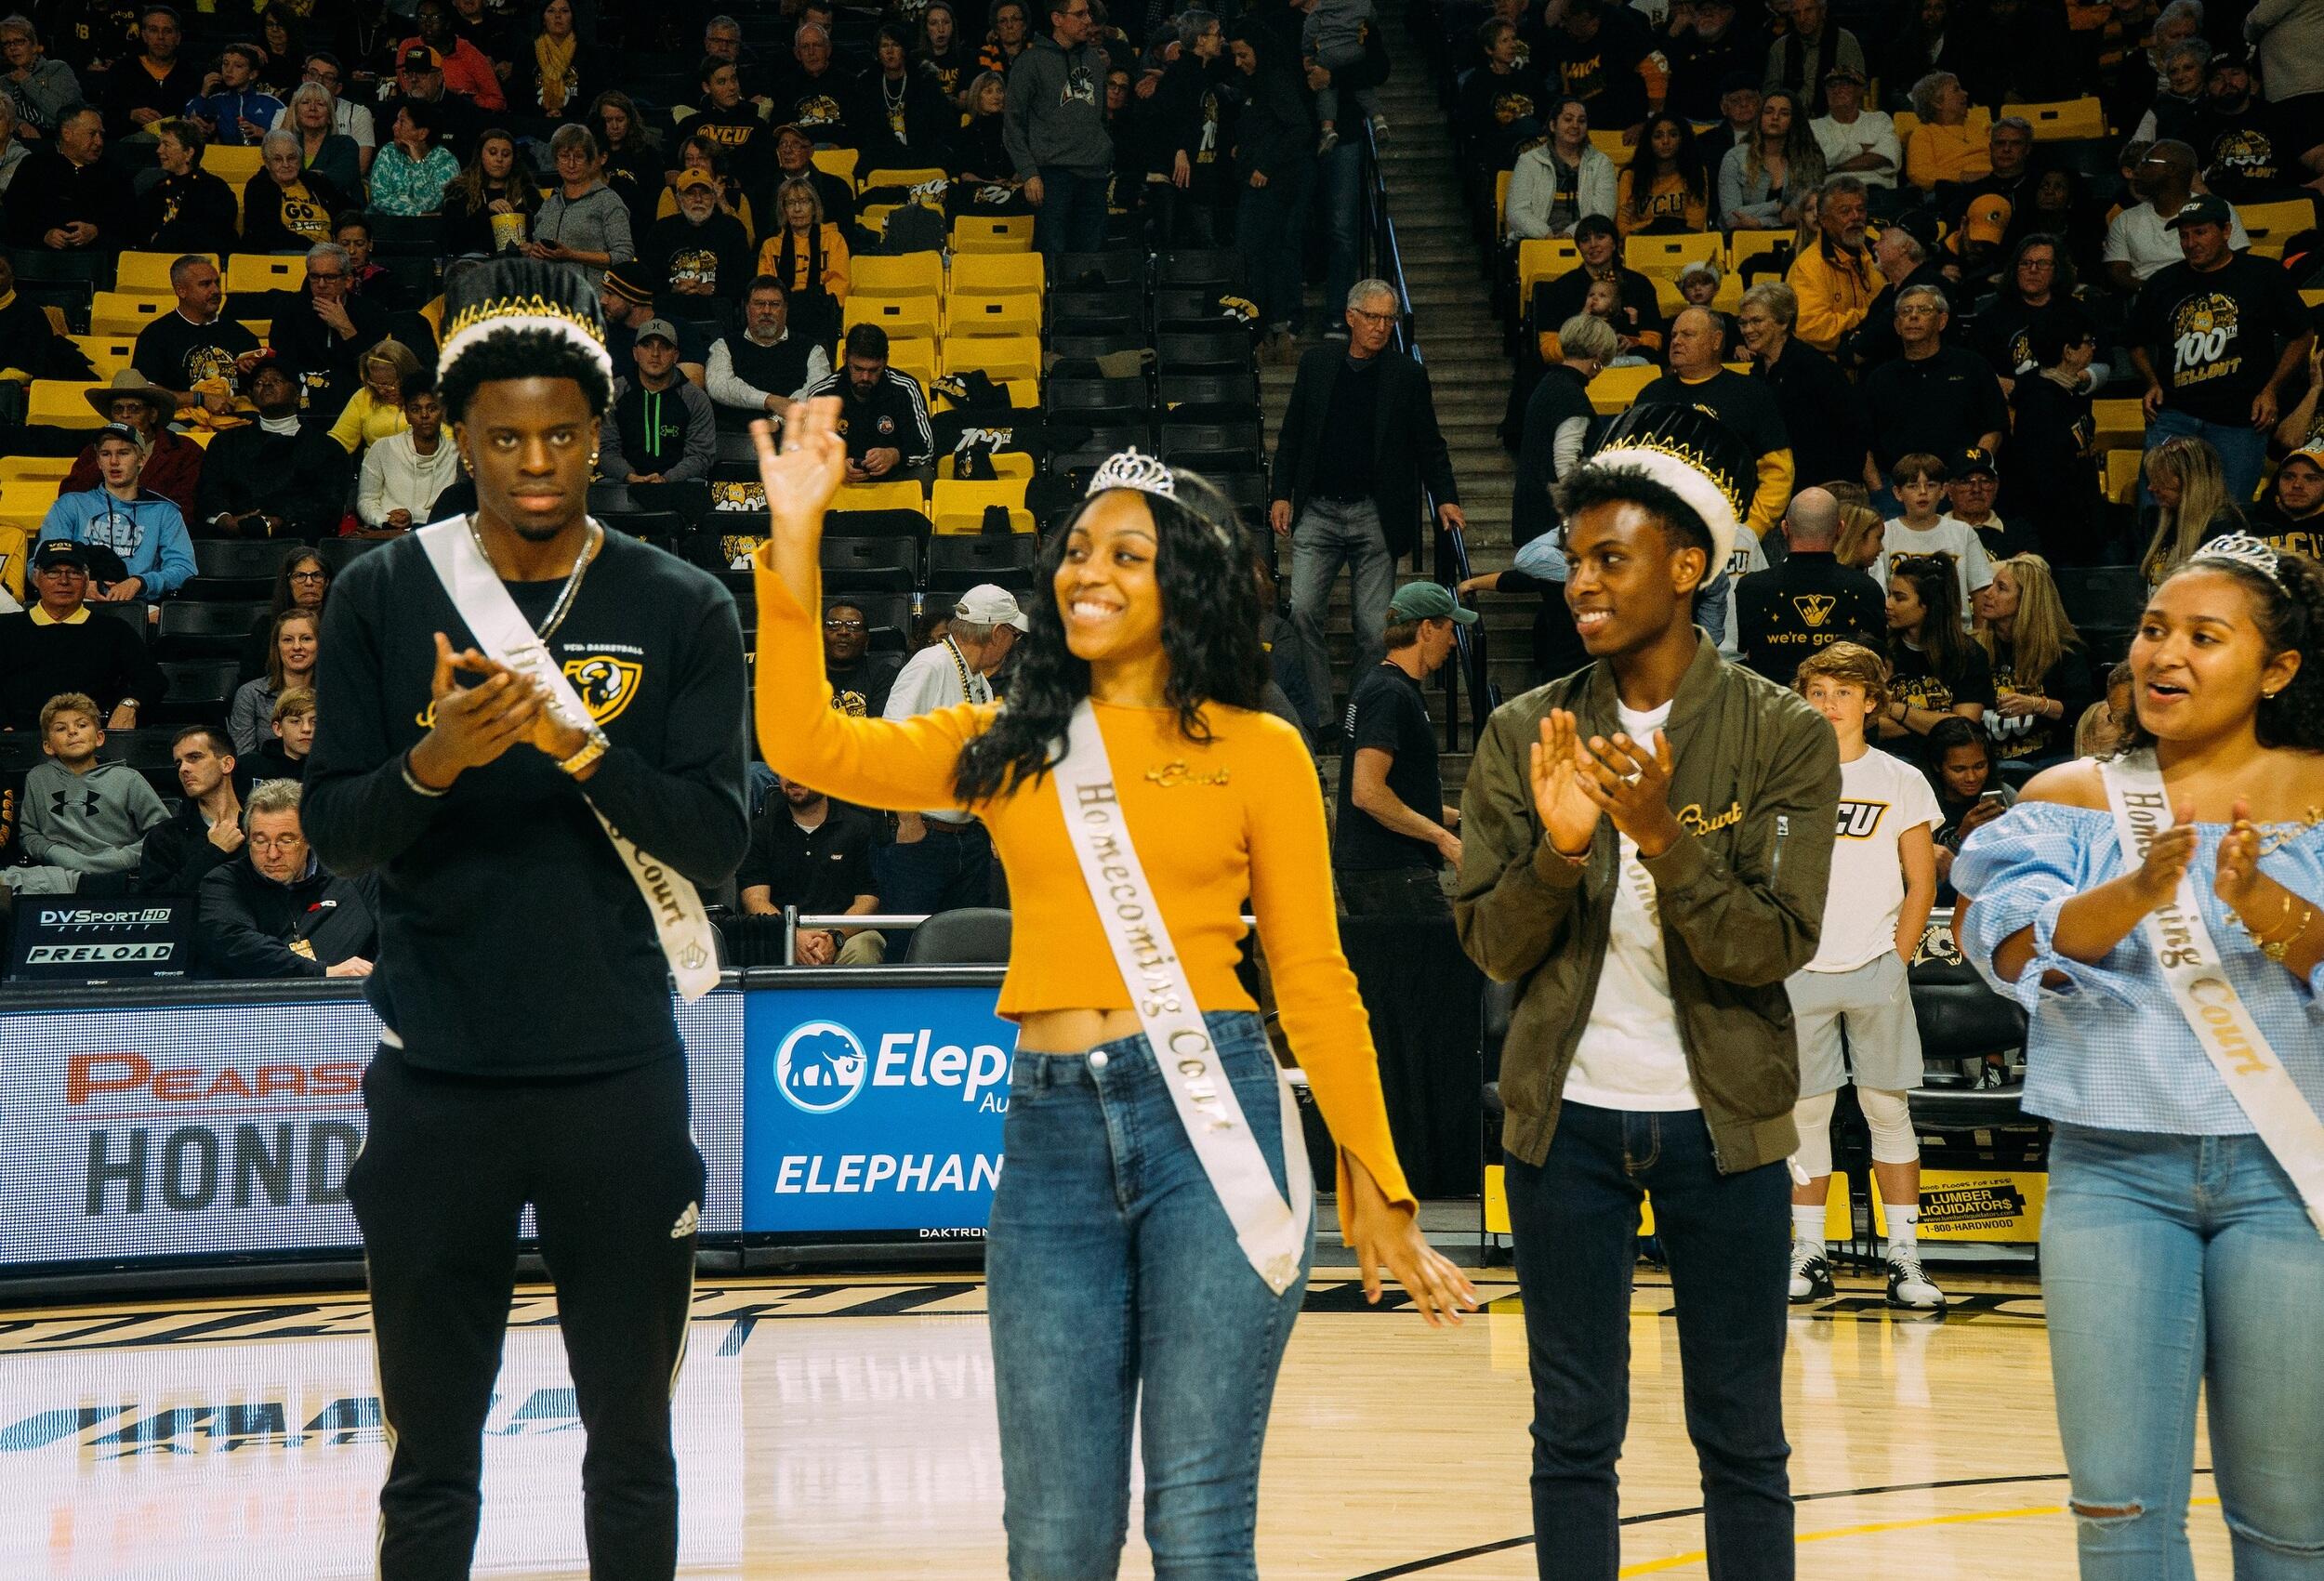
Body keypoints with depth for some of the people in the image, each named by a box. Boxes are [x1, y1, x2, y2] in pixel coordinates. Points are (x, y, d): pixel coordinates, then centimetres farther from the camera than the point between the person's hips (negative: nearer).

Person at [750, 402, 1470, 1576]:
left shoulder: (1256, 750, 5)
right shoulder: (1008, 748, 13)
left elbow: (1313, 980, 7)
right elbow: (805, 745, 3)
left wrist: (1376, 1187, 6)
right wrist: (795, 536, -2)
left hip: (1210, 1118, -2)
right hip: (1052, 1129, 3)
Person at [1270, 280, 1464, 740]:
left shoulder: (1407, 374, 3)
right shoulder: (1317, 364, 7)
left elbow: (1429, 444, 7)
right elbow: (1291, 435, 11)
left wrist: (1445, 498, -5)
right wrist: (1280, 493, 3)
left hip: (1375, 516, -1)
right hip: (1317, 512, 1)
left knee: (1375, 627, -1)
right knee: (1302, 611, -10)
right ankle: (1321, 711, -1)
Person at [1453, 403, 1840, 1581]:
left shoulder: (1783, 735, -4)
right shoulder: (1524, 735, 2)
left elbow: (1775, 947, -11)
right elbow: (1490, 945, 0)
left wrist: (1665, 841, -25)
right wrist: (1556, 850, -18)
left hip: (1721, 1123, -2)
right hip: (1565, 1118, 2)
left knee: (1741, 1438, 5)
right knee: (1573, 1430, 7)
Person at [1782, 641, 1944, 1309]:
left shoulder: (1900, 781, 5)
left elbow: (1921, 883, 6)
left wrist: (1897, 959, -2)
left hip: (1875, 970, -1)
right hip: (1798, 972, 1)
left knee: (1888, 1109, 0)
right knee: (1806, 1111, 3)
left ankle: (1903, 1257, 3)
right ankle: (1809, 1256, 9)